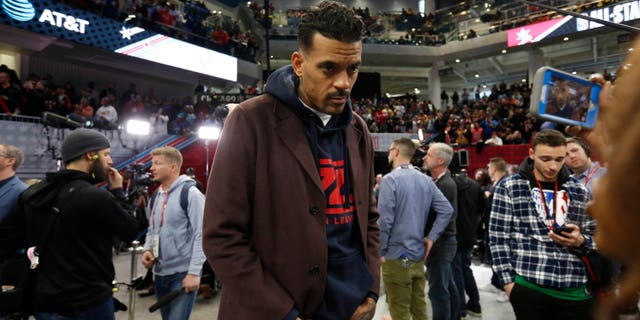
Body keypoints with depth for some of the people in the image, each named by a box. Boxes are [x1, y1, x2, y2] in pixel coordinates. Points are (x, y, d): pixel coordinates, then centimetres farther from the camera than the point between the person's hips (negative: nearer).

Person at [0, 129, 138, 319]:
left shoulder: (32, 193, 1)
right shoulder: (97, 197, -20)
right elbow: (131, 232, -8)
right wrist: (117, 191, -1)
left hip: (43, 303, 6)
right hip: (89, 303, -6)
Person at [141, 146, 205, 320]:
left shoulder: (190, 193, -12)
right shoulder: (155, 196, 11)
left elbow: (201, 235, -17)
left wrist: (194, 272, -21)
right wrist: (147, 249, 1)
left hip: (183, 274, -7)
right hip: (160, 274, 8)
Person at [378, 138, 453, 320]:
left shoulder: (390, 180, -15)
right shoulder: (426, 180, 6)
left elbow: (385, 220, -19)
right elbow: (447, 210, 2)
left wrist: (381, 251, -8)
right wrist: (431, 237, 3)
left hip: (396, 256, -6)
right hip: (418, 254, 7)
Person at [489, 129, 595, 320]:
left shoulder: (579, 191, 9)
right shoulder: (509, 187, -2)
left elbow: (595, 237, 15)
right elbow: (498, 237, -3)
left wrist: (580, 240, -7)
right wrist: (507, 281, -7)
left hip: (574, 290, 3)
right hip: (527, 287, -3)